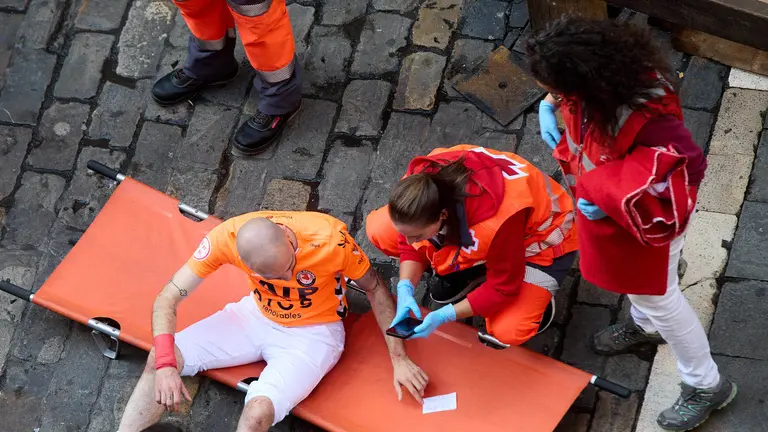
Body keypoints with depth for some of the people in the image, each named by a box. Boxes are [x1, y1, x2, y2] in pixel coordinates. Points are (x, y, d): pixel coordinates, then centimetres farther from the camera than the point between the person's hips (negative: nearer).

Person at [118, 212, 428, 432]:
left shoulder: (330, 239, -32)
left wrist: (399, 358, -13)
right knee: (158, 359, -11)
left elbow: (375, 288, -13)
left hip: (312, 334, -3)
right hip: (255, 315, 3)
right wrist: (165, 365, -30)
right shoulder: (228, 237, -27)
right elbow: (167, 299, -18)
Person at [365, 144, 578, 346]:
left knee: (507, 330, -29)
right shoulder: (418, 182, -29)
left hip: (539, 236, -6)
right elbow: (411, 244, -8)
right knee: (379, 229, -10)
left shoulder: (496, 221, -45)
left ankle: (535, 296, 6)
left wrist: (444, 316, -30)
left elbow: (502, 289, -27)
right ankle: (466, 272, 5)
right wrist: (405, 289, -24)